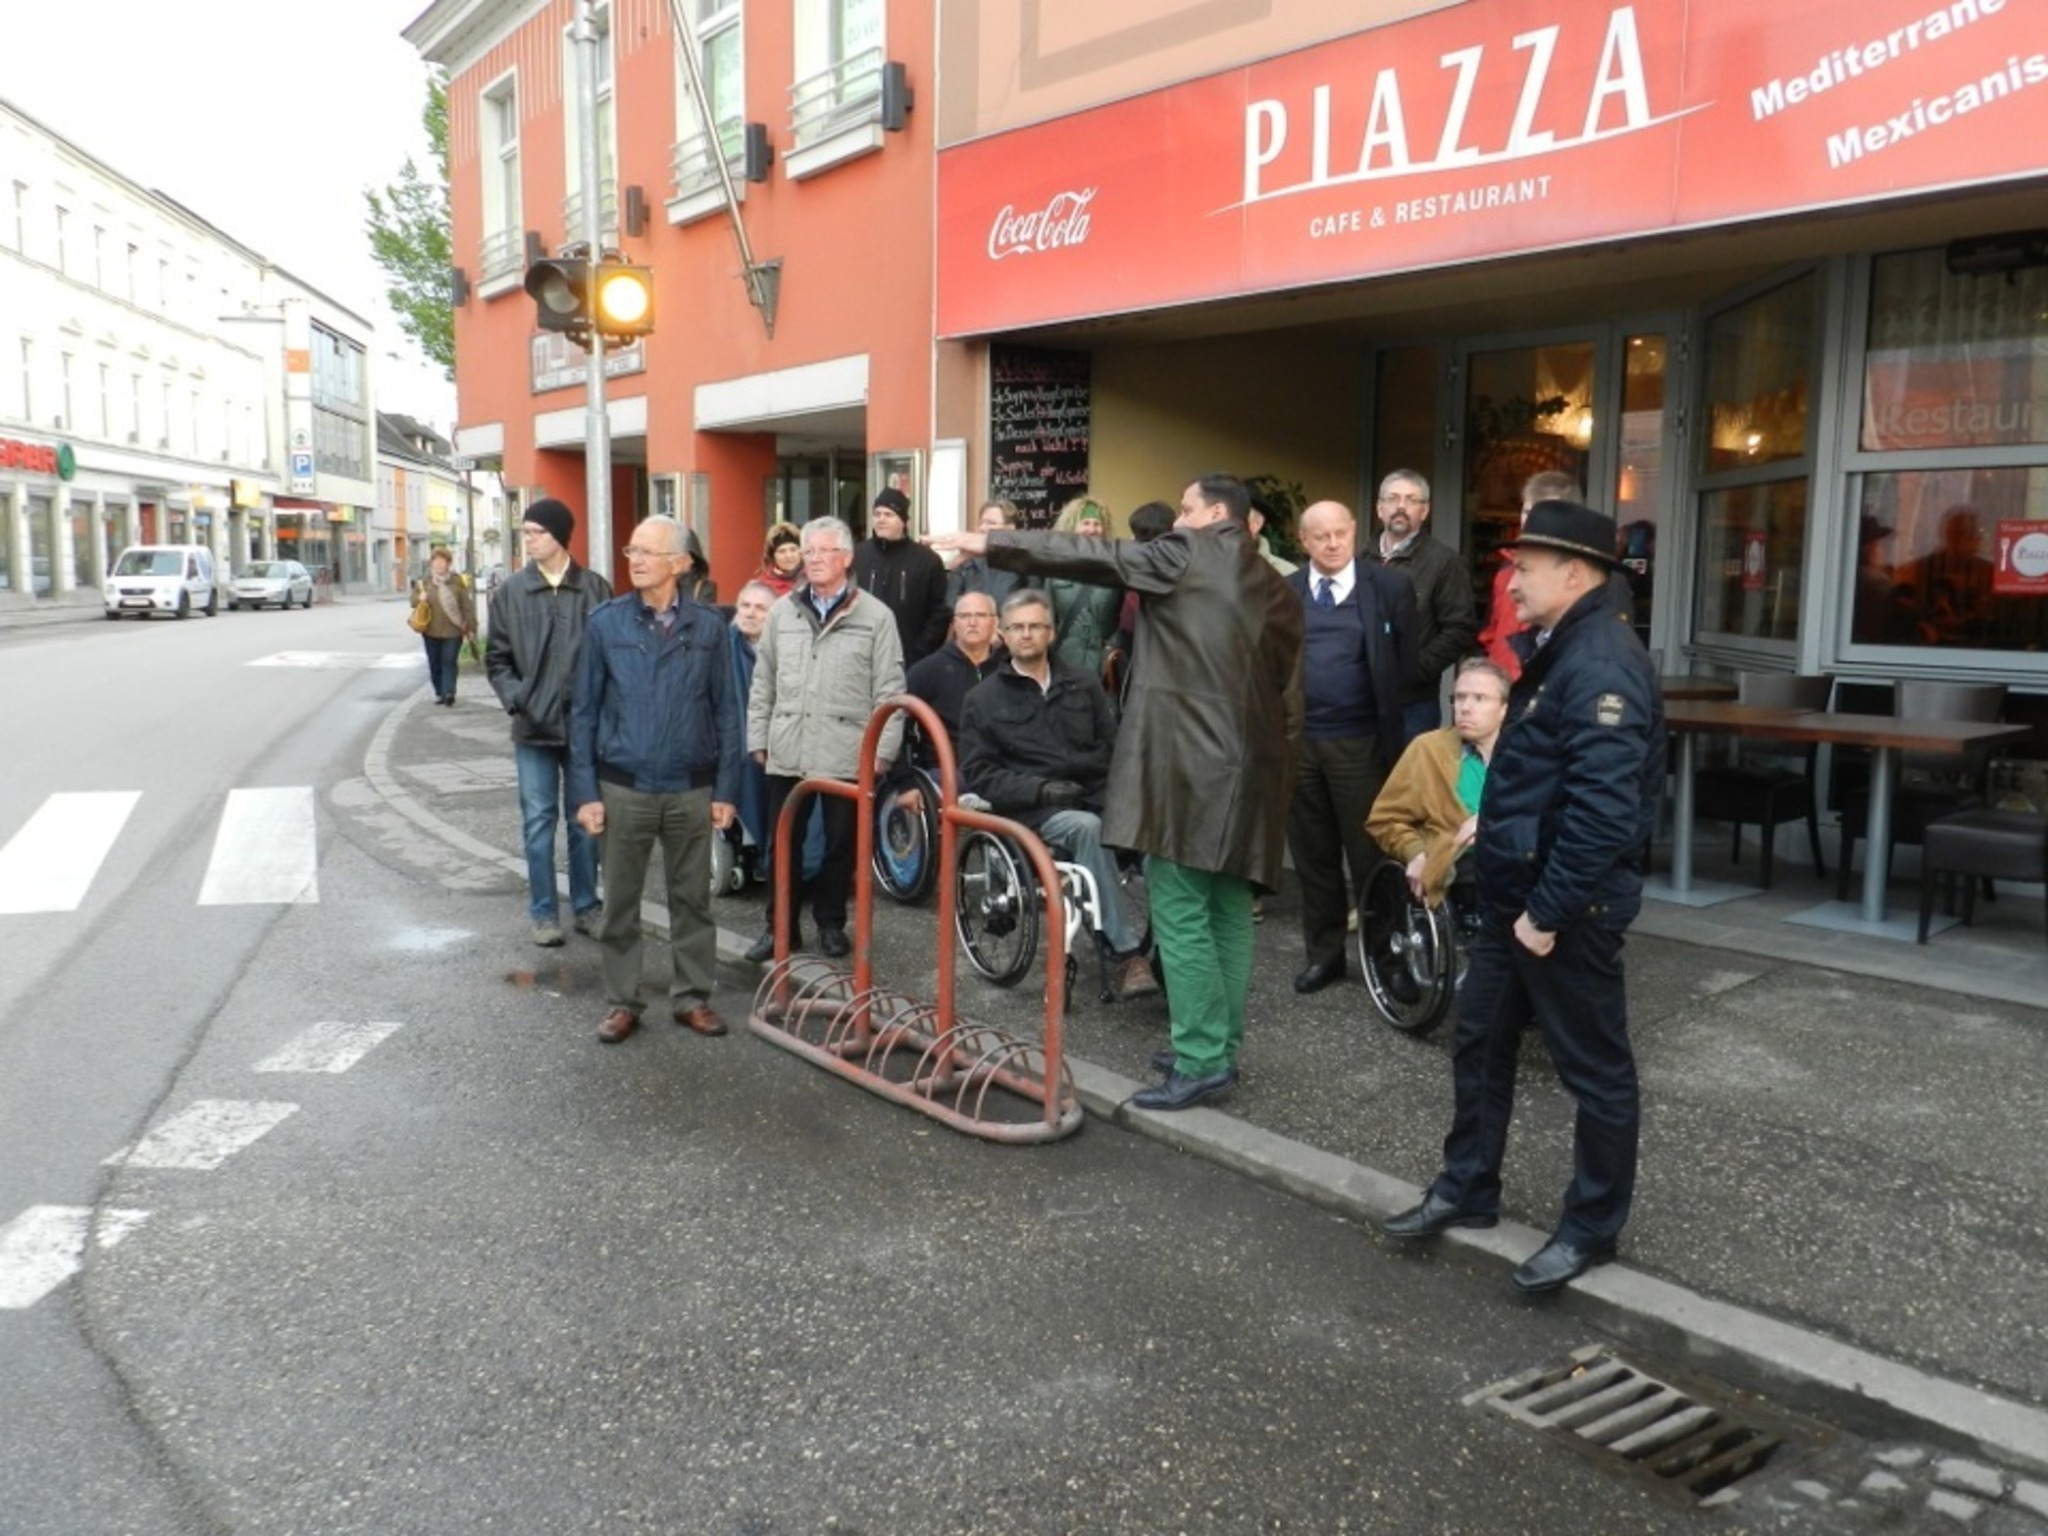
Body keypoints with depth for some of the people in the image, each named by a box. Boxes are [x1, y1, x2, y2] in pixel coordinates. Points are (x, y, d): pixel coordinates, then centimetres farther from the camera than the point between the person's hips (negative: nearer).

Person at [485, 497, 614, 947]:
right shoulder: (511, 591, 2)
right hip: (534, 728, 1)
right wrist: (517, 699, -8)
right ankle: (543, 912, 14)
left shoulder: (596, 589, -2)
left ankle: (586, 905, 23)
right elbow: (496, 658, 6)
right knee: (538, 822, 5)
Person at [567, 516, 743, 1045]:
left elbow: (725, 711, 3)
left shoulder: (708, 626, 0)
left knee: (692, 898, 10)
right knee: (620, 901, 8)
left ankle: (692, 996, 23)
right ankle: (622, 1001, 22)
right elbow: (584, 712, 1)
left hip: (692, 789, 0)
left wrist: (726, 789, 0)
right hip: (624, 788, 0)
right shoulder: (605, 623, -1)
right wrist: (585, 792, -3)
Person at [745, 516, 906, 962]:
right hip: (787, 751, 3)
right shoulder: (782, 612, 10)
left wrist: (884, 749, -6)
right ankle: (779, 924, 20)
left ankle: (831, 921, 23)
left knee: (841, 842, 7)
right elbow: (763, 682, 13)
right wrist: (758, 738, 9)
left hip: (847, 753, -3)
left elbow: (889, 689, -2)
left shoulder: (875, 616, -1)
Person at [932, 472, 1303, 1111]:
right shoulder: (1275, 588, 17)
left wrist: (990, 543, 2)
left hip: (1187, 764, -8)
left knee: (1179, 913, -5)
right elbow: (1287, 689, 16)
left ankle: (1201, 1061, -5)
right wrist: (1276, 761, 20)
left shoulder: (1187, 554, -2)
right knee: (1228, 912, 11)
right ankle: (1218, 1049, 18)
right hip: (1249, 768, 8)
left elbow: (1092, 555, -3)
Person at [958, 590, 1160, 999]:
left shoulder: (1083, 685, 19)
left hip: (1097, 798, 3)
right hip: (1034, 811, -2)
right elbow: (978, 774, 5)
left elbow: (1112, 746, 13)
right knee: (1087, 827, -36)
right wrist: (1040, 789, -10)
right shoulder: (984, 700, 12)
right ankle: (1126, 953, -35)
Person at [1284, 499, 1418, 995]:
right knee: (1312, 854, 12)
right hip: (1296, 739, 3)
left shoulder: (1390, 589, 0)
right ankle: (1322, 951, 24)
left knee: (1369, 853, 4)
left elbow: (1405, 664, -1)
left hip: (1359, 741, -3)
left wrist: (1392, 731, -5)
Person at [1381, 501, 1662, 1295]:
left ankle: (1591, 1228, 23)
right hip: (1515, 891, 10)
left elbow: (1605, 811, -28)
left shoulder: (1601, 665, -22)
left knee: (1594, 1069, 7)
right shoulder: (1556, 650, 11)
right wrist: (1490, 824, 13)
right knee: (1479, 1043, 18)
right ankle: (1467, 1188, 33)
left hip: (1566, 907, -10)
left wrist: (1549, 912, -23)